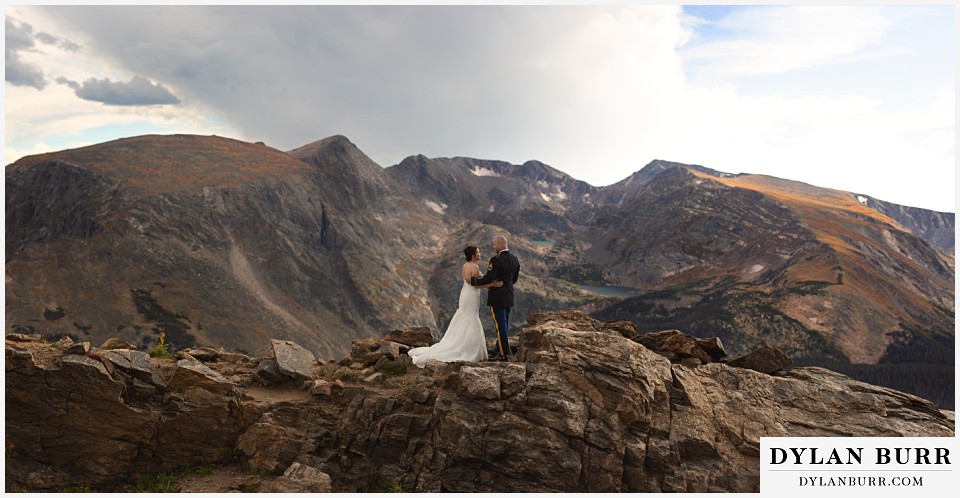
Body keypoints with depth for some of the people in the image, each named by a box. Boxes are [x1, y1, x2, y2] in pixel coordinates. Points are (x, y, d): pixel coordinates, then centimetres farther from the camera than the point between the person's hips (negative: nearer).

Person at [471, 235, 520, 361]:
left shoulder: (496, 260, -18)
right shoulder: (515, 259, 6)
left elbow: (488, 279, -21)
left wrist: (473, 281, -9)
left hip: (497, 297, -8)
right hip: (509, 296, 8)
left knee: (500, 325, -2)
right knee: (504, 324, 15)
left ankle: (504, 354, 2)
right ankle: (500, 350, 25)